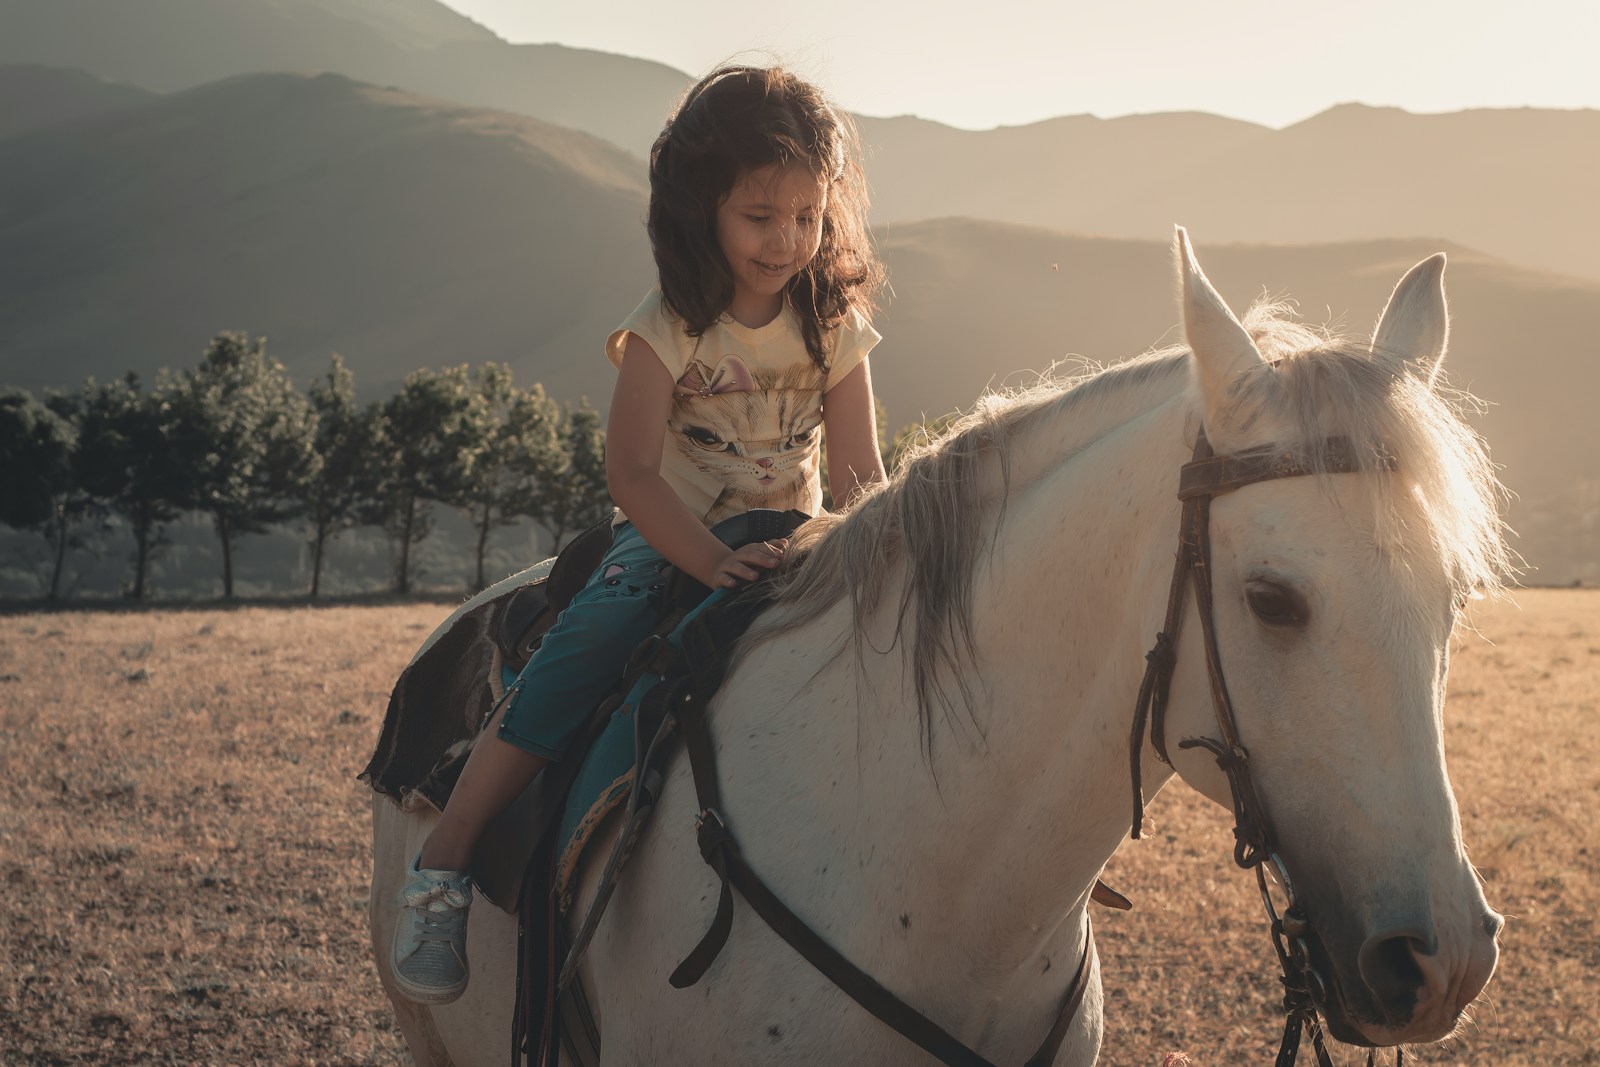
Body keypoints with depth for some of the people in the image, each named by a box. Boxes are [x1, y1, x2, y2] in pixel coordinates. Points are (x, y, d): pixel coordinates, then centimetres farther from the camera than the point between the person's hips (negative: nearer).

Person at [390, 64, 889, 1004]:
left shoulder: (836, 328, -2)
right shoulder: (667, 332, -12)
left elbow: (861, 477, -2)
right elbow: (633, 475, -18)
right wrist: (710, 560, -33)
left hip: (787, 543, 4)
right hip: (669, 542, -3)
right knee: (578, 657, -29)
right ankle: (442, 865, -23)